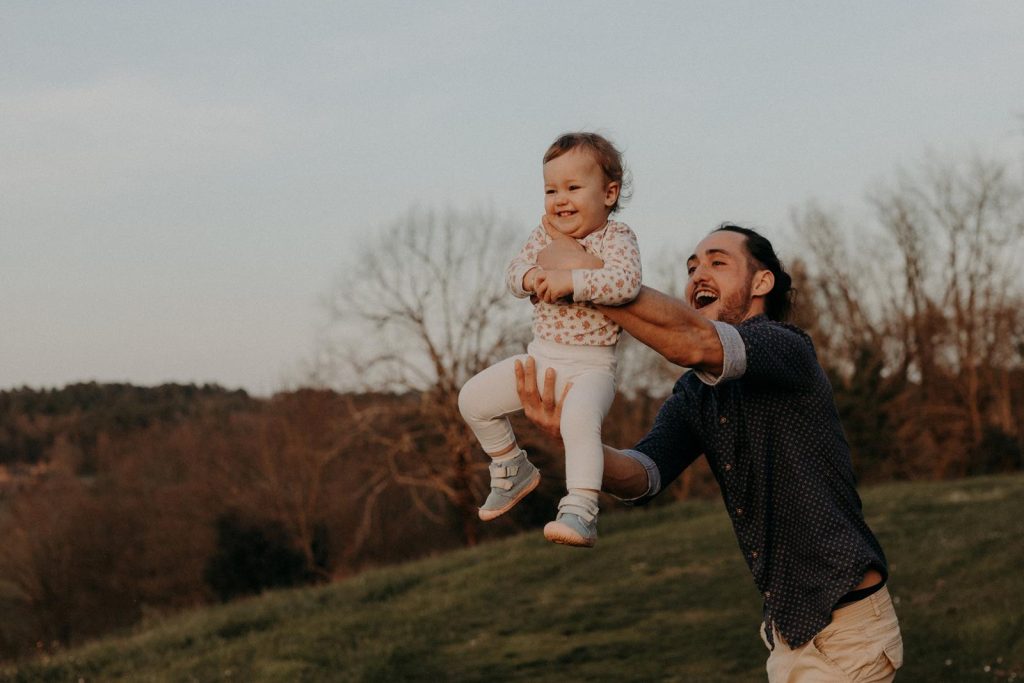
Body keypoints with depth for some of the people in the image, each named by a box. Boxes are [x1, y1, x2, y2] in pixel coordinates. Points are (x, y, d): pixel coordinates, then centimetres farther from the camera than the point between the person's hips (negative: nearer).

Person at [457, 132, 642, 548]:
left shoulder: (616, 238, -11)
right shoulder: (545, 233, 7)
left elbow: (626, 282, -29)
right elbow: (514, 273, 2)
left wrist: (570, 280, -32)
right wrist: (529, 277, -21)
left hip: (591, 366, -7)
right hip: (541, 356, 7)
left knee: (579, 416, -36)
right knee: (474, 399, 5)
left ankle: (580, 510, -37)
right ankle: (513, 470, 26)